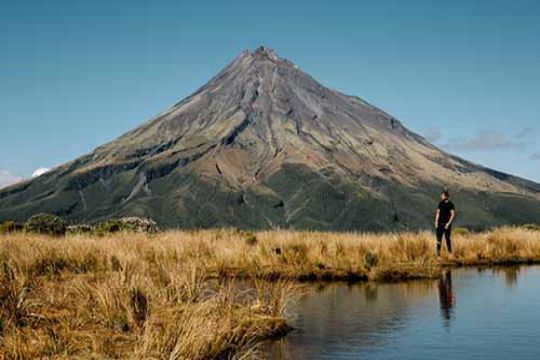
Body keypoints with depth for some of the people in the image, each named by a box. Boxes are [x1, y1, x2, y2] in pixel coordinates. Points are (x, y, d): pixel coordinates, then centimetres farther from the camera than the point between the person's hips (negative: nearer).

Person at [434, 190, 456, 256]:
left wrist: (448, 223, -17)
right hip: (440, 224, 4)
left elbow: (453, 214, -11)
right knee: (439, 238, -2)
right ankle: (438, 252, -2)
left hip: (447, 224, -4)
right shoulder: (441, 203, 8)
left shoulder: (450, 204, -7)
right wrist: (436, 222, 3)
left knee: (447, 238, 4)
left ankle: (450, 252, 17)